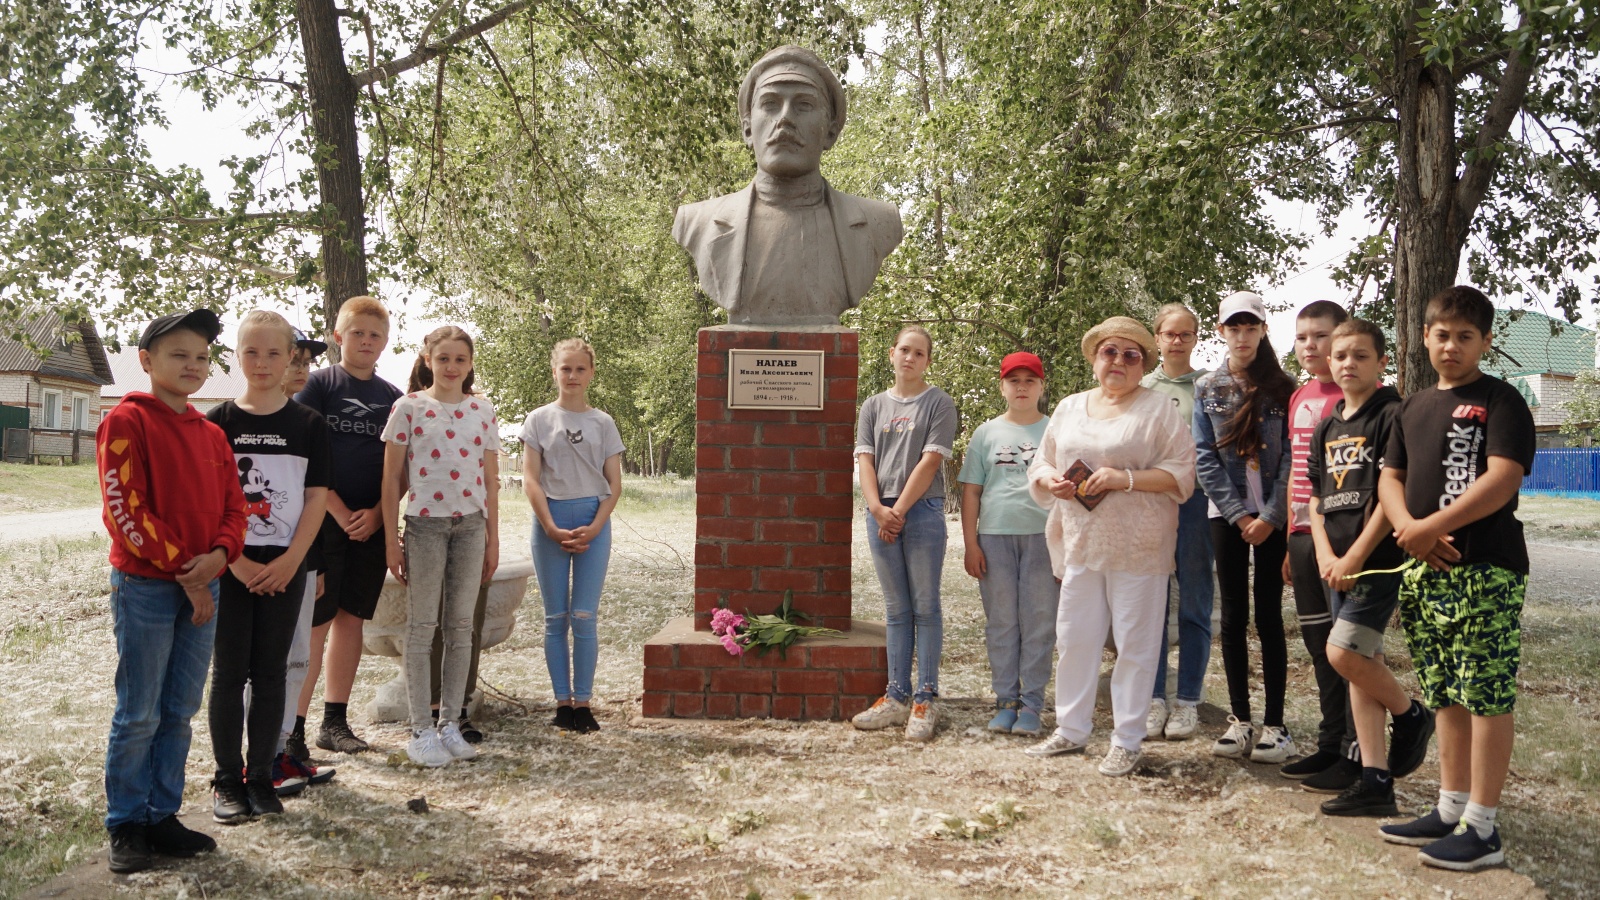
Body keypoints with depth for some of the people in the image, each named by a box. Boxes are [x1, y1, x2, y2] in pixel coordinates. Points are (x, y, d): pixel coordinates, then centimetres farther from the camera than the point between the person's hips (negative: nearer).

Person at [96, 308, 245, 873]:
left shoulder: (211, 433, 12)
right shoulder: (126, 422, -7)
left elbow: (233, 506, 11)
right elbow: (124, 509, -14)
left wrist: (219, 555, -10)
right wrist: (182, 570, -14)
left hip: (201, 587, 6)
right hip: (145, 587, -6)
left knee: (179, 712, 11)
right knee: (139, 715, 1)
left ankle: (163, 816, 21)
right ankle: (126, 826, 13)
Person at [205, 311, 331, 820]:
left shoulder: (307, 424, 3)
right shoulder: (218, 423, 2)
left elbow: (316, 497, 0)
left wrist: (290, 561, -10)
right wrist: (236, 561, -11)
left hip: (285, 568, 1)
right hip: (230, 565, 0)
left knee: (271, 672, 6)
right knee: (229, 670, 4)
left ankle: (261, 778, 16)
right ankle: (227, 781, 15)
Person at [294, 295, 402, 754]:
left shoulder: (393, 397, 10)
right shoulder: (318, 384, -1)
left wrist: (377, 513, -5)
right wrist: (341, 513, -12)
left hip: (372, 523, 4)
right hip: (324, 520, -4)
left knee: (351, 618, 9)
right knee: (315, 623, -5)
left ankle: (335, 722, 17)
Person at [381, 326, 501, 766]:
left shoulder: (482, 411, 8)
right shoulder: (409, 408, -1)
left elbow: (491, 480, 10)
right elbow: (392, 479, 0)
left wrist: (493, 539, 8)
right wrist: (391, 539, -4)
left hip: (470, 525, 3)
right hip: (425, 523, -3)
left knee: (461, 626, 7)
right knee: (422, 625, 1)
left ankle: (450, 723, 17)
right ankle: (421, 729, 9)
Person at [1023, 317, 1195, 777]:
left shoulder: (1158, 408, 0)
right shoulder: (1069, 408, 16)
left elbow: (1182, 473, -7)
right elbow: (1040, 465, 18)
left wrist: (1126, 478, -19)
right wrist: (1052, 481, -5)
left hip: (1137, 547, -4)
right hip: (1079, 544, 5)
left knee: (1134, 643, 1)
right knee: (1073, 638, 8)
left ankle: (1127, 741, 11)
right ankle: (1070, 730, 21)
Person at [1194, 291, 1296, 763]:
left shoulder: (1282, 388, 2)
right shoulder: (1207, 388, 6)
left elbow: (1290, 459, -3)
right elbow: (1205, 458, 0)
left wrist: (1270, 516, -12)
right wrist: (1239, 515, -8)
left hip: (1272, 516, -2)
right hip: (1227, 514, 2)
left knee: (1268, 616, 0)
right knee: (1233, 616, 5)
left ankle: (1275, 723, 6)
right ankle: (1239, 720, 12)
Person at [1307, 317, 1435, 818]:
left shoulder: (1392, 416, -7)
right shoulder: (1327, 429, 15)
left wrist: (1356, 556, -15)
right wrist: (1326, 556, 0)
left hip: (1380, 558, -7)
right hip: (1339, 565, 7)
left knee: (1343, 653, -17)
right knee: (1361, 666, 7)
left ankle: (1410, 715, 12)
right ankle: (1376, 783, 12)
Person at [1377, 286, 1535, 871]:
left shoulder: (1500, 401, -4)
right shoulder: (1413, 408, 17)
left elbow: (1503, 477, -16)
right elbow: (1390, 478, 15)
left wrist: (1433, 527, -17)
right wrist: (1410, 528, -5)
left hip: (1485, 570, -7)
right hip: (1424, 571, 7)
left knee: (1487, 696, -3)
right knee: (1446, 695, 14)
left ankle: (1482, 828, 3)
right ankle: (1451, 810, 24)